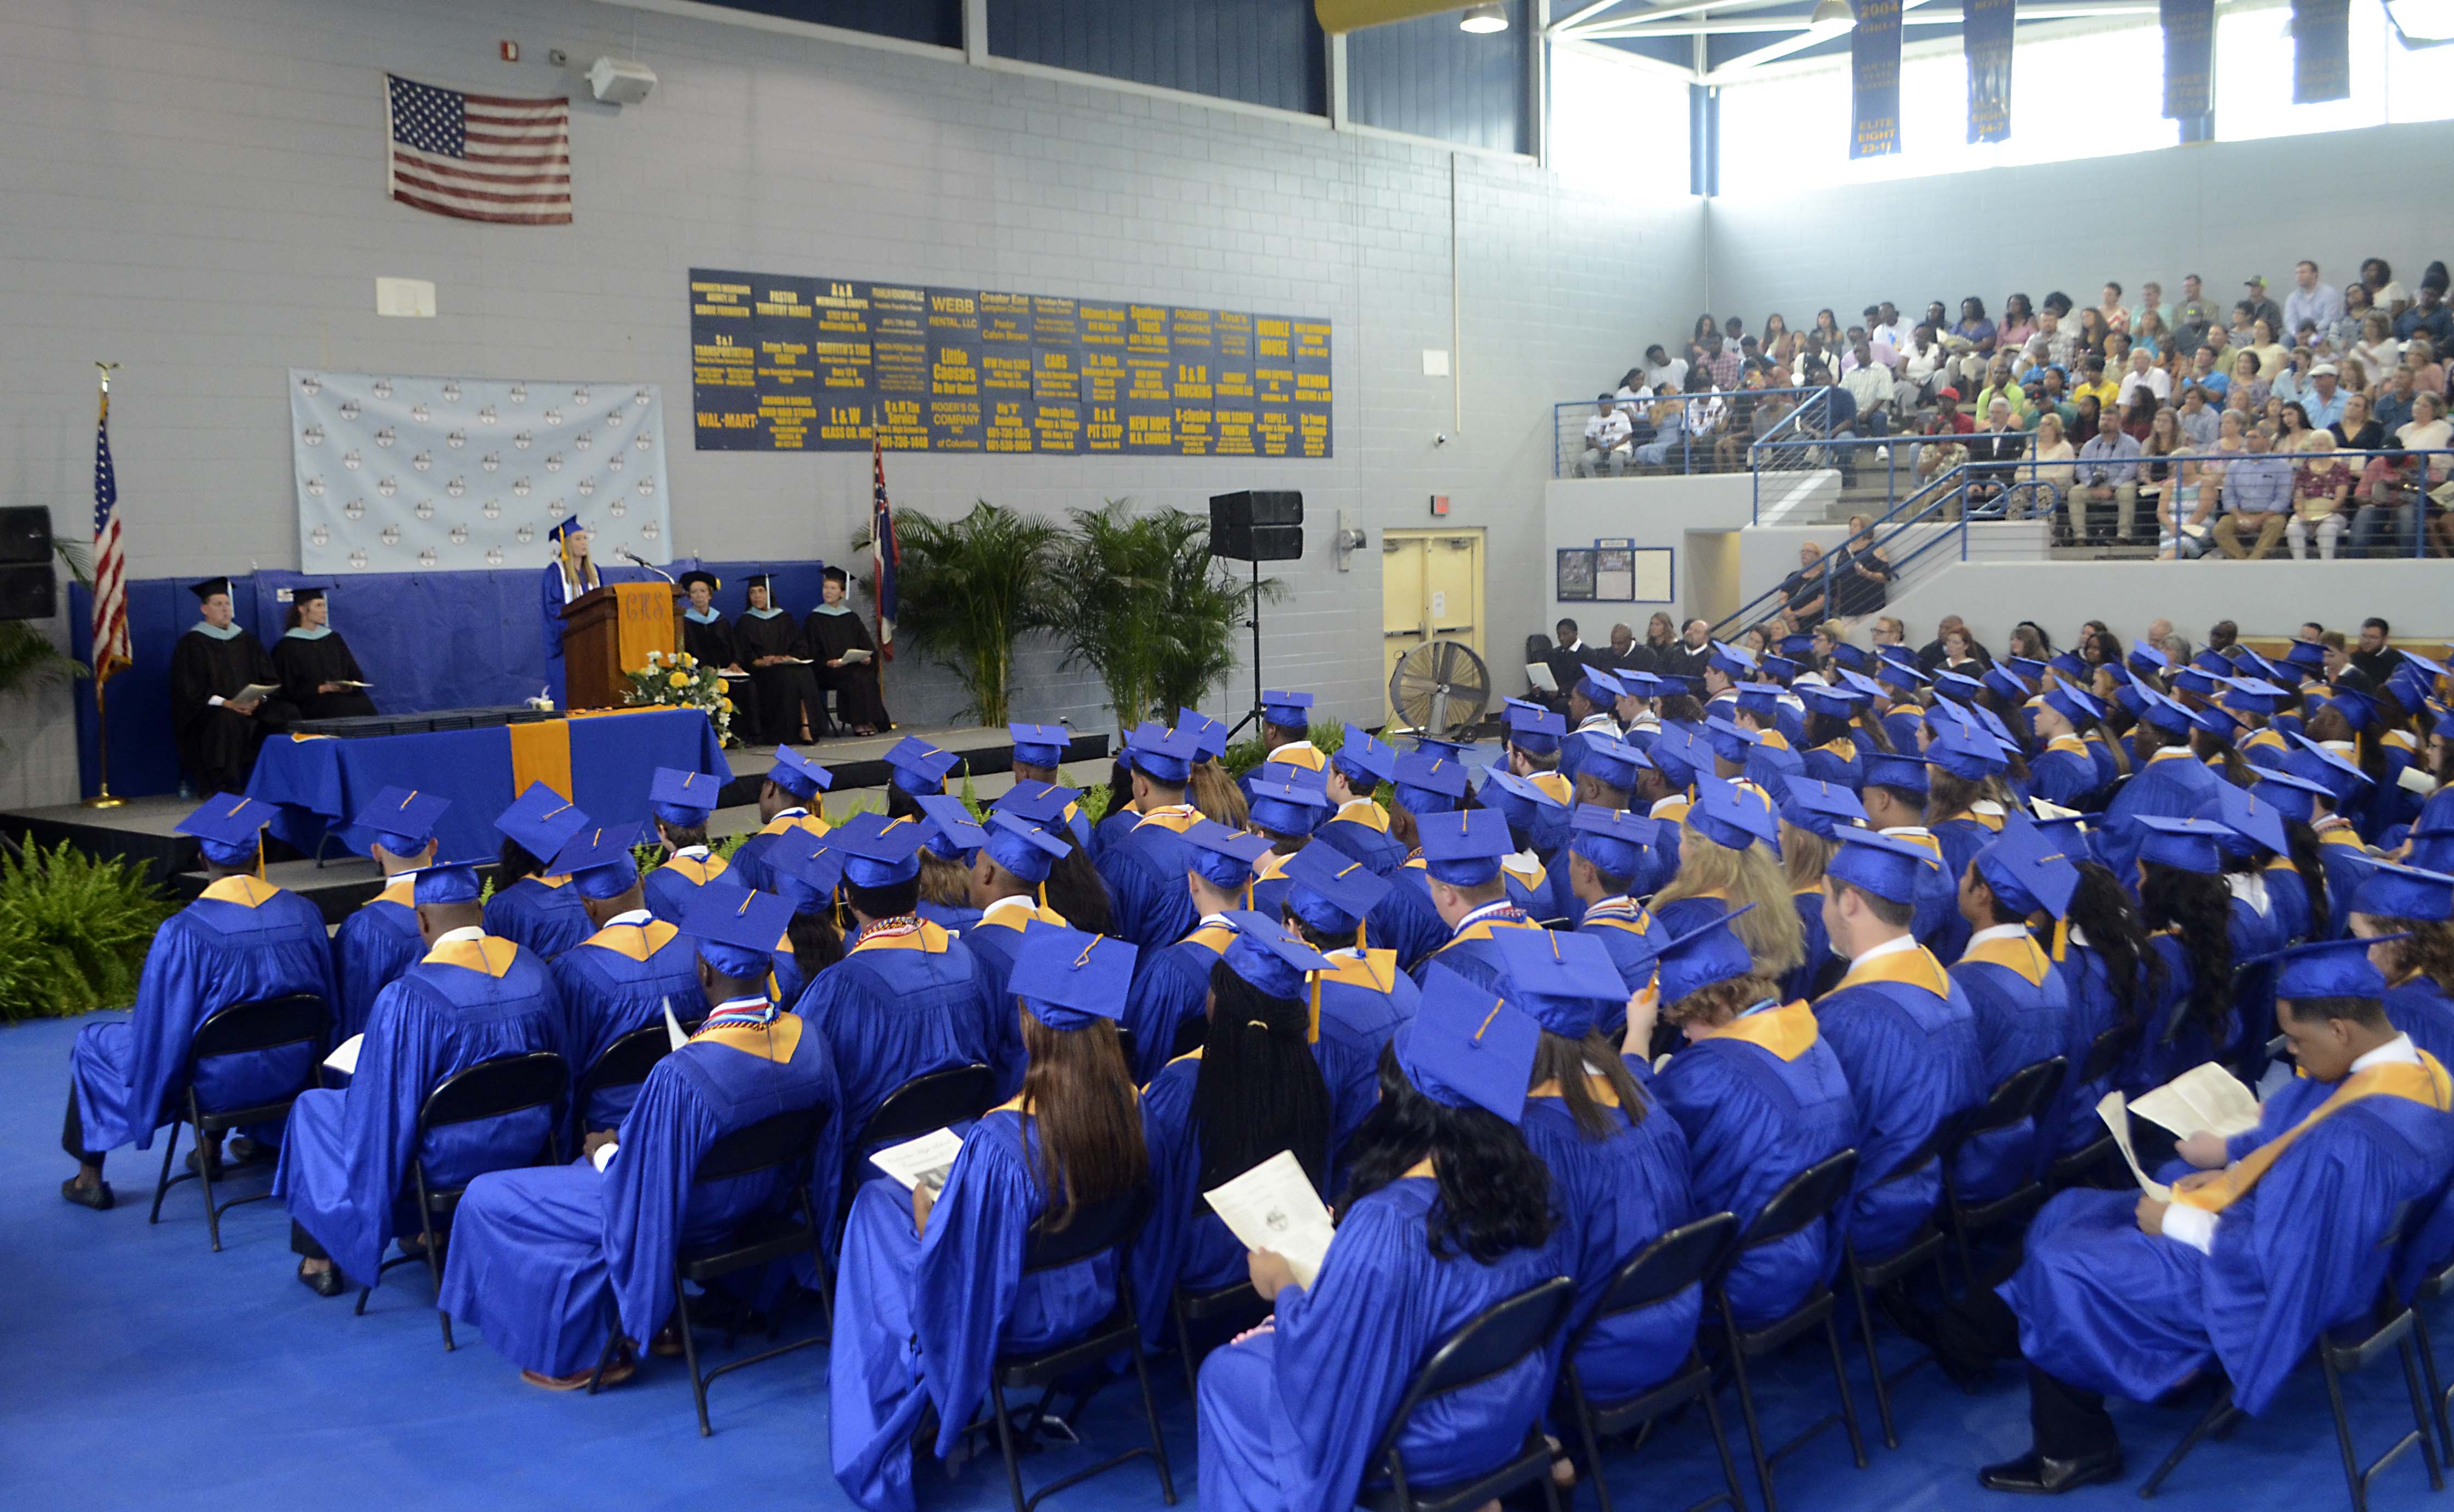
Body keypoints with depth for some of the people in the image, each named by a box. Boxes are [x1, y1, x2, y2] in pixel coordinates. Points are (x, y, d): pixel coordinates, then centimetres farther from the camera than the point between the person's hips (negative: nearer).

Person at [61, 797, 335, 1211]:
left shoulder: (183, 932, -23)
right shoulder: (304, 913, -10)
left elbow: (162, 1030, -14)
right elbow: (325, 1001, 3)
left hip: (219, 1082, -4)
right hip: (291, 1075, 4)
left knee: (93, 1044, 21)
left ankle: (90, 1178, 28)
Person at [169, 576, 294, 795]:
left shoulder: (246, 639, 16)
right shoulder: (192, 643, 1)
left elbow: (269, 679, 12)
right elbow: (190, 691, -7)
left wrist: (258, 700, -10)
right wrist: (226, 704, -21)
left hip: (252, 706, 5)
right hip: (209, 711, -5)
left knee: (288, 714, -19)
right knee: (227, 721, -38)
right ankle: (222, 788, -29)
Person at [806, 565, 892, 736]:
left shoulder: (850, 617, 17)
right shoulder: (815, 619, 7)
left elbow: (866, 644, 13)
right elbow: (812, 653, 0)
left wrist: (867, 658, -8)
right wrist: (827, 662, -17)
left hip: (856, 664, 3)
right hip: (828, 670, -3)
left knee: (868, 676, -29)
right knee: (855, 678, -32)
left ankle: (869, 721, -26)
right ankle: (858, 723, -28)